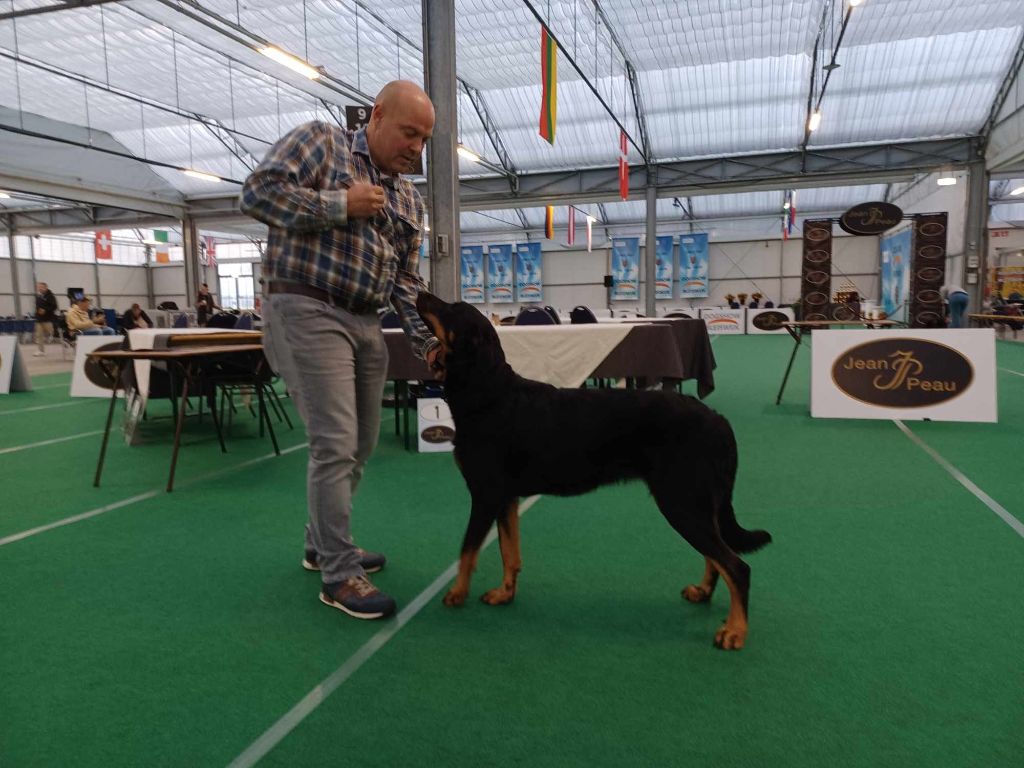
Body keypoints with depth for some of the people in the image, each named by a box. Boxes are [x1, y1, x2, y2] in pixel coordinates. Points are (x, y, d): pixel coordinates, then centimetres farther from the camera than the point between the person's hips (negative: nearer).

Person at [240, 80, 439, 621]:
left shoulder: (409, 200, 17)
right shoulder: (320, 141, 1)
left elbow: (407, 282, 14)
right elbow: (257, 192, -10)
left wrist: (428, 341, 0)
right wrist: (341, 205, -13)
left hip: (367, 325, 8)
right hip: (306, 312, -7)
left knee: (359, 446, 12)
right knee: (336, 444, -11)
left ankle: (323, 544, 32)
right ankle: (339, 575, 3)